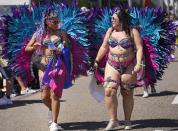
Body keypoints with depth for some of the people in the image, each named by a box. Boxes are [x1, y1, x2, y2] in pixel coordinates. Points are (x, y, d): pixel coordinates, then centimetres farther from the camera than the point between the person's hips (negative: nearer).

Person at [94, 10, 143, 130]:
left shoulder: (132, 32, -5)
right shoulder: (110, 31, 8)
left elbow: (139, 48, -10)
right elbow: (104, 47, 16)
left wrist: (138, 64, -22)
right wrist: (97, 61, 16)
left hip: (128, 67, -3)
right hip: (112, 65, 3)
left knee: (127, 94, 5)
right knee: (109, 91, -14)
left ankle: (127, 121, 19)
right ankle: (113, 120, -6)